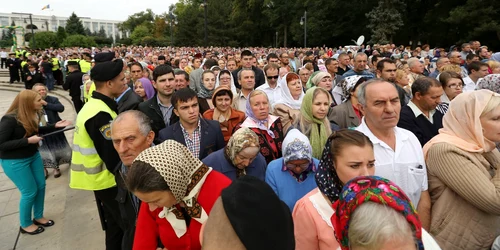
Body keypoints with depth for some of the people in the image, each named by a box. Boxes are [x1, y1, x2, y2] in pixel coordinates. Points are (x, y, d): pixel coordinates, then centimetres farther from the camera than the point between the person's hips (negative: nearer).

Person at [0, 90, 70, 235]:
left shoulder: (32, 115, -4)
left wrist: (54, 126, 2)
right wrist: (27, 141, -28)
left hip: (33, 155, 8)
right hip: (14, 161, -7)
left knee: (41, 186, 13)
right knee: (30, 192, 1)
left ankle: (38, 217, 34)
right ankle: (25, 225, 24)